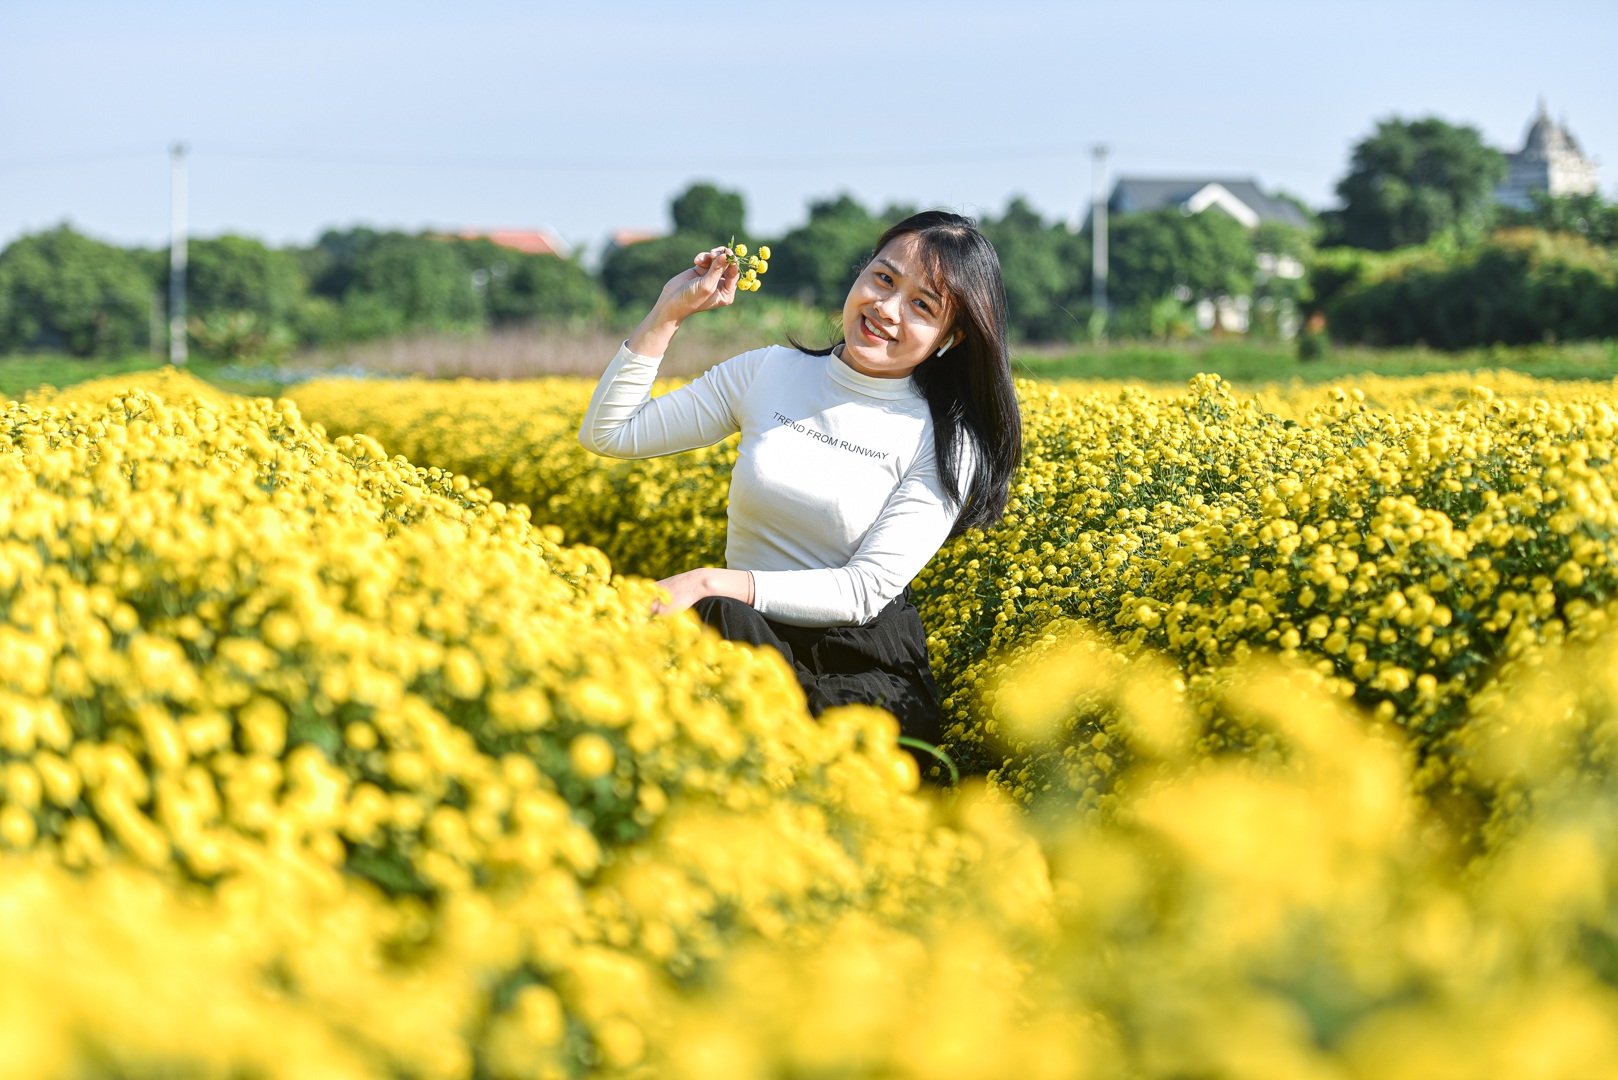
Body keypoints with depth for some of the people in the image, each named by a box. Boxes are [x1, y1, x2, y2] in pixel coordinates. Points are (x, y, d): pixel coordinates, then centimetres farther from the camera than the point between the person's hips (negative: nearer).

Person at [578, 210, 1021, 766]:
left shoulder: (949, 443, -3)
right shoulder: (770, 372, 6)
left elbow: (868, 590, -13)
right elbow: (607, 434, 9)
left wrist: (714, 583, -23)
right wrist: (667, 314, -1)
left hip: (864, 680, -3)